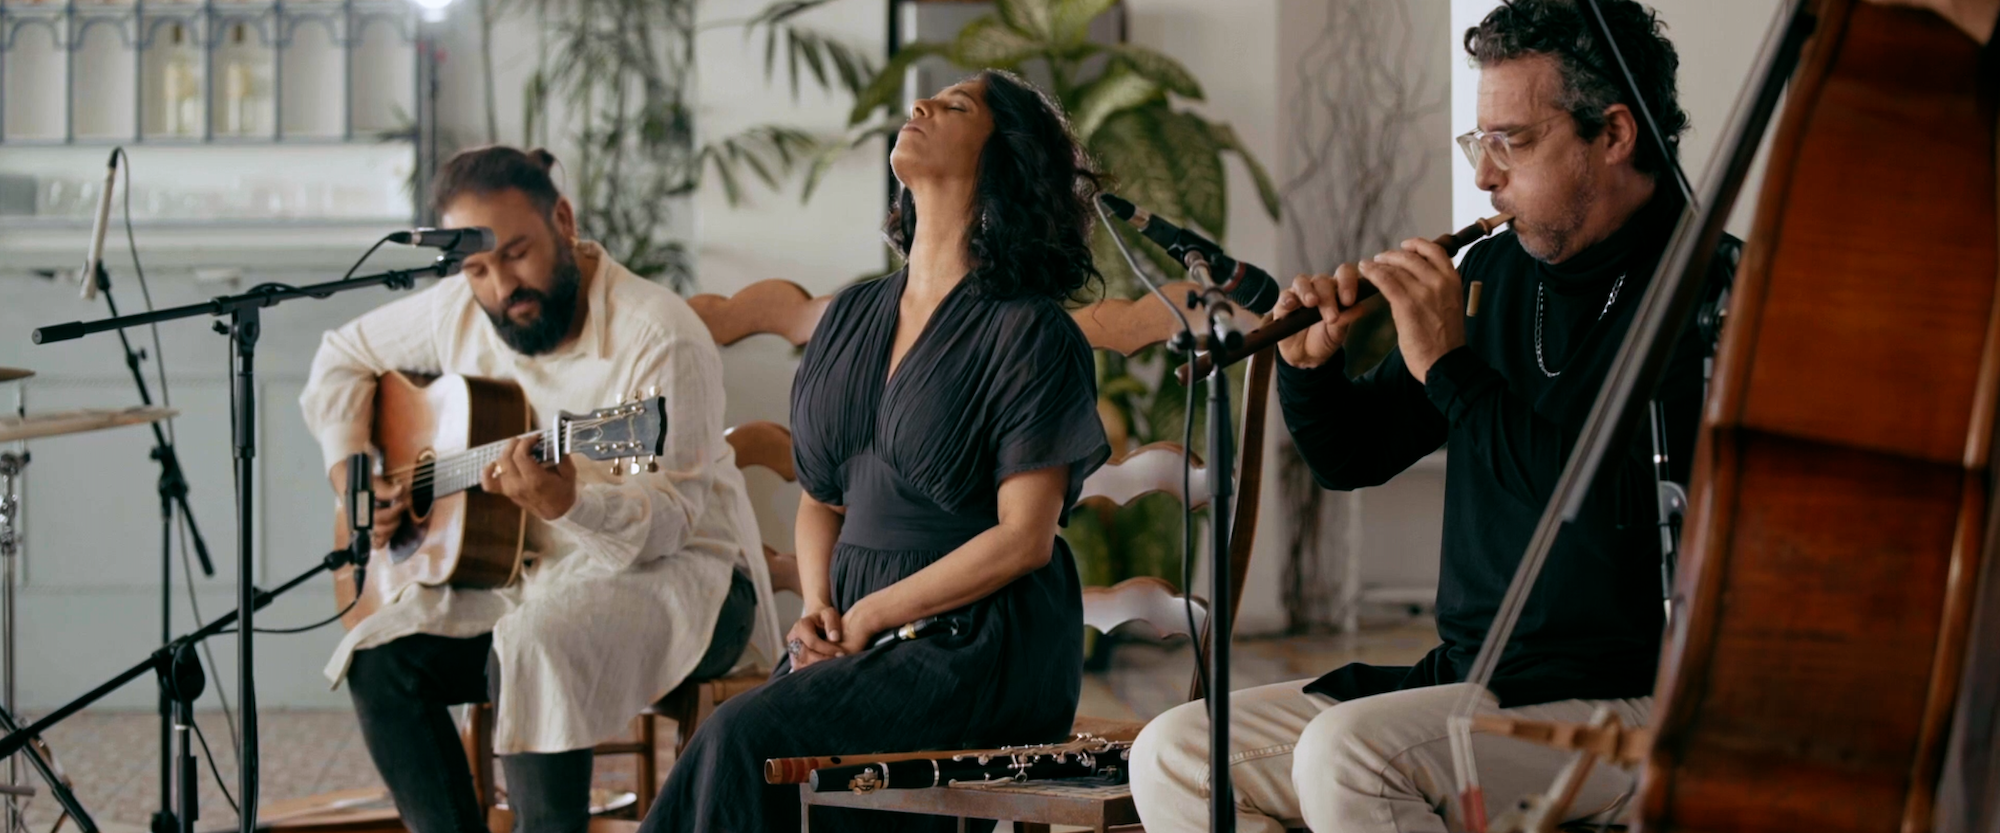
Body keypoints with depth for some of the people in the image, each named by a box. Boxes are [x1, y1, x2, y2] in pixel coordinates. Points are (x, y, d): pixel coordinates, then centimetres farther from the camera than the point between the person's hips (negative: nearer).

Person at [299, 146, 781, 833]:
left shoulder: (659, 338, -20)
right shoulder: (460, 312, 2)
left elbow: (675, 516, -25)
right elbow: (344, 356, 20)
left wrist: (572, 504, -45)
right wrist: (349, 469, 4)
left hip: (676, 574, -7)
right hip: (536, 570, 7)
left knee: (532, 646, -36)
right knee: (382, 657, -16)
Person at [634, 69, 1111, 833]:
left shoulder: (1029, 334, -6)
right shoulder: (850, 319, 16)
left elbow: (1024, 539, -11)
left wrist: (869, 615, -10)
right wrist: (817, 609, 1)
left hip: (983, 648, -6)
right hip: (856, 636, 6)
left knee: (743, 740, -27)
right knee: (731, 750, -22)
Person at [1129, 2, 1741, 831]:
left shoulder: (1703, 291, -13)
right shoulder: (1495, 275, 12)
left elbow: (1616, 513, -25)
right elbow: (1353, 454, 21)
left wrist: (1449, 366, -19)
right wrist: (1307, 365, -2)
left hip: (1627, 702, -8)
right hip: (1468, 681, 8)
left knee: (1346, 754, -32)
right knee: (1173, 754, -2)